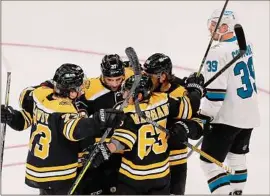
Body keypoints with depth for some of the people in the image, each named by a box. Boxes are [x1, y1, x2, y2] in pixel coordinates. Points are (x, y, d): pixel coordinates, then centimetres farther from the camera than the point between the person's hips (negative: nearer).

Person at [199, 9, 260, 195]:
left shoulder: (218, 52, -22)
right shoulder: (246, 44, 4)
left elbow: (215, 92, -23)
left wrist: (203, 117, -13)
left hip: (228, 117, -9)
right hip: (249, 113, 9)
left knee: (210, 161, -1)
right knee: (237, 155, 24)